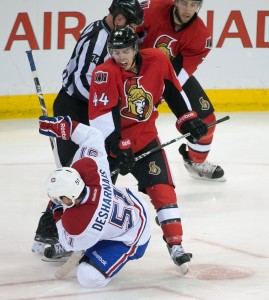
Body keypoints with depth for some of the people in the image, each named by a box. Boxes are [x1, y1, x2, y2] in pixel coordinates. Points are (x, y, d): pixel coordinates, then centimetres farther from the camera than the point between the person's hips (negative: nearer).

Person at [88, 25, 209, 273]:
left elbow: (173, 90, 8)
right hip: (110, 139, -2)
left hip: (145, 137, 2)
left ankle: (176, 245, -6)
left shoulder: (157, 60, -9)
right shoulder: (105, 73, -20)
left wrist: (187, 119, 6)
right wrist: (118, 147, -32)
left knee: (162, 189, -9)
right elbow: (101, 115, -26)